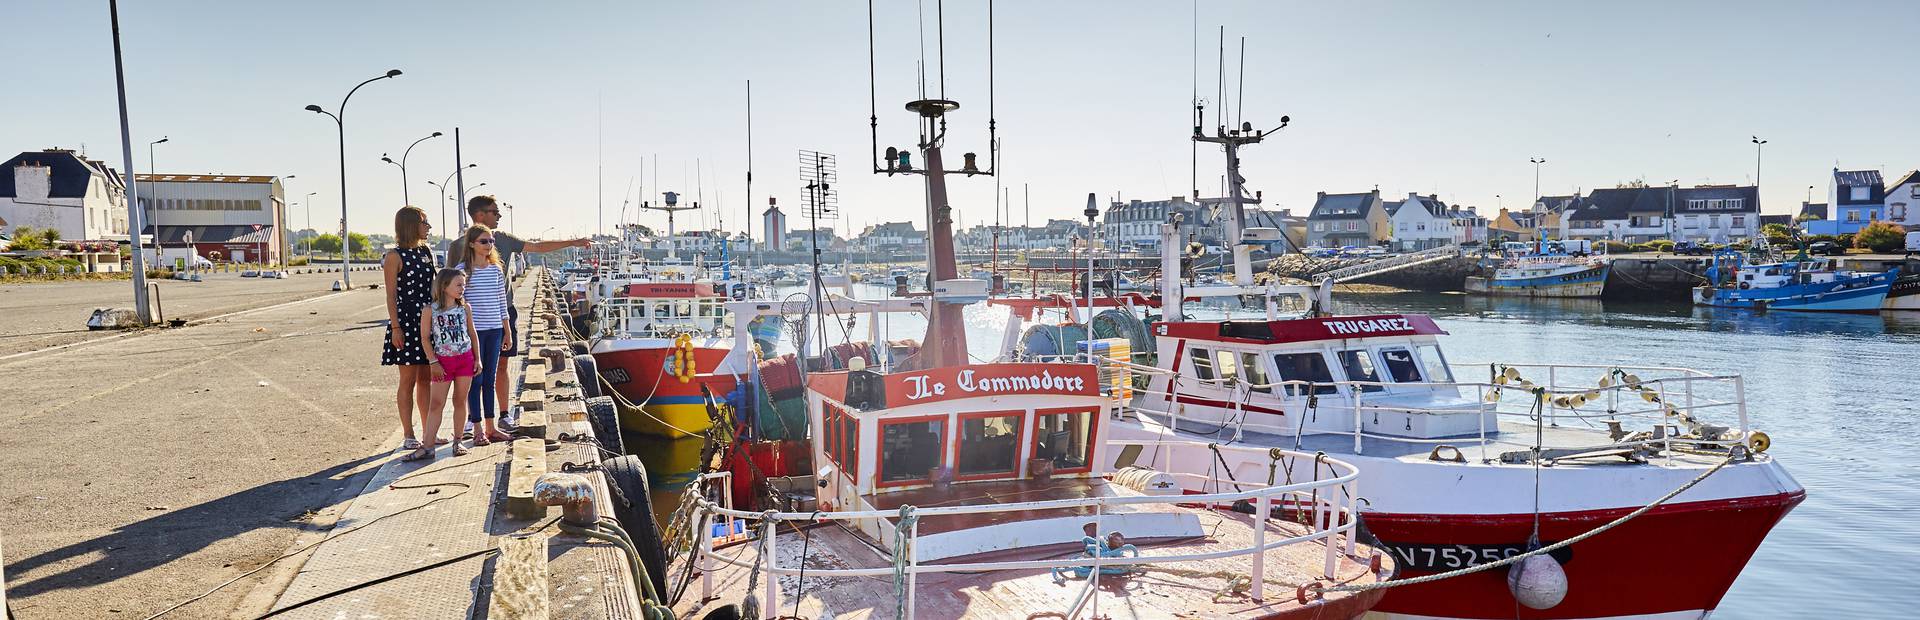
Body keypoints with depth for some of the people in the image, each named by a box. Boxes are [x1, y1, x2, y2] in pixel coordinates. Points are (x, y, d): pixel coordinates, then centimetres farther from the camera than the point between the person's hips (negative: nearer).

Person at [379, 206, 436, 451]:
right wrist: (395, 327, -14)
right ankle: (408, 435, 7)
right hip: (406, 320, -6)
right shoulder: (395, 256, -7)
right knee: (408, 380, 0)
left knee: (426, 379, 10)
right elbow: (391, 295, -9)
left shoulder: (426, 252, 11)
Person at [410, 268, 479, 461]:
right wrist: (433, 362, -9)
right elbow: (425, 338, -4)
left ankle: (458, 442, 16)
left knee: (460, 401, 8)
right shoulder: (430, 311, -5)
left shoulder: (465, 308, 4)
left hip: (465, 359, 3)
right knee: (436, 404, -2)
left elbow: (472, 334, 10)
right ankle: (428, 447, -2)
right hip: (443, 361, -2)